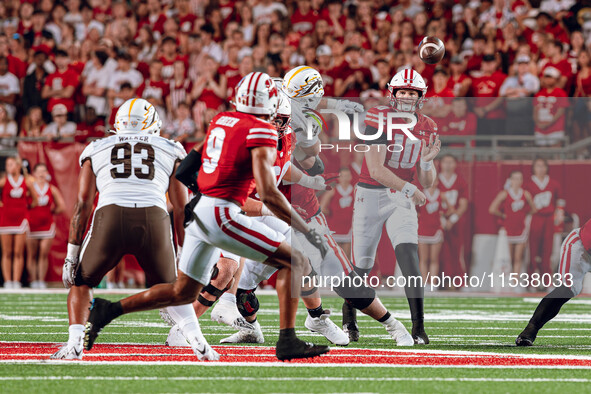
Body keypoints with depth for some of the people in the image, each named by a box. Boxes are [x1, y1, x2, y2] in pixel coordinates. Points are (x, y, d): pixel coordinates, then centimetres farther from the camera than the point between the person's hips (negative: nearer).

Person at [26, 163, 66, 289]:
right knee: (32, 255, 1)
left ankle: (41, 280, 0)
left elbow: (62, 206, 11)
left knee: (44, 254, -4)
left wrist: (52, 211, 6)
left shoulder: (52, 189, 7)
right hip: (31, 225, -1)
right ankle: (33, 280, 6)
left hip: (47, 224, 1)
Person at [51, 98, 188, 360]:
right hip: (154, 218, 0)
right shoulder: (170, 151, 25)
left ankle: (75, 342, 3)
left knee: (81, 281, 22)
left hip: (111, 214, 0)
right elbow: (181, 209, 21)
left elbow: (83, 203, 17)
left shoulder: (96, 150, 25)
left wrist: (72, 255, 17)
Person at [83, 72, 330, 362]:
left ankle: (108, 310, 16)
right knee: (293, 261, -2)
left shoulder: (220, 120, 13)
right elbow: (268, 194, -17)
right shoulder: (261, 131, -10)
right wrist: (308, 232, -14)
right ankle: (287, 342, -9)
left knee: (183, 292, 19)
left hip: (199, 208, 8)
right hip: (220, 214, -8)